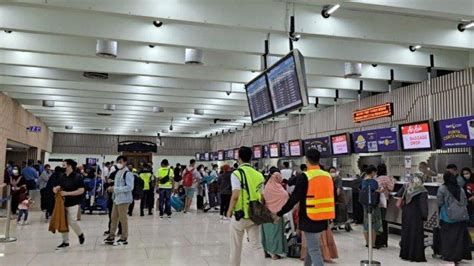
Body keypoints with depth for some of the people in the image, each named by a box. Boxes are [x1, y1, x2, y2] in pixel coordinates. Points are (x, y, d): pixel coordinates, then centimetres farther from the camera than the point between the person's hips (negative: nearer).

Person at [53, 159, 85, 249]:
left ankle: (80, 234, 19)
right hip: (63, 202, 6)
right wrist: (56, 189, -6)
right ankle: (65, 241, 19)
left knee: (72, 221, -10)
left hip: (73, 203, -6)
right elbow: (58, 187, 19)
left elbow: (81, 190, -16)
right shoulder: (63, 177, 9)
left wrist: (67, 193, -19)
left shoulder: (77, 177, -11)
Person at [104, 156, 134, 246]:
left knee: (123, 219, 0)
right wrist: (112, 188, 6)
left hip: (124, 199, -9)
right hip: (116, 199, 9)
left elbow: (130, 187, -22)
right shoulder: (118, 172, 14)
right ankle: (111, 236, 23)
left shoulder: (127, 173, -14)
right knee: (113, 218, 12)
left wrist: (115, 189, -20)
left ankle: (124, 238, 11)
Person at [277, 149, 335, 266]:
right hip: (323, 219, 7)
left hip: (310, 219, -7)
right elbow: (329, 198, 15)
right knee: (311, 246, 23)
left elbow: (294, 199, -13)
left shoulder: (305, 177, -14)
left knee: (314, 251, -1)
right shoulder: (328, 176, 5)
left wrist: (279, 213, -4)